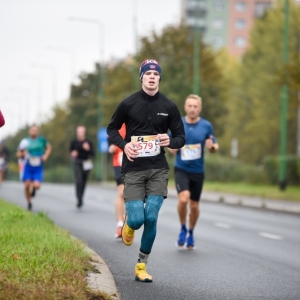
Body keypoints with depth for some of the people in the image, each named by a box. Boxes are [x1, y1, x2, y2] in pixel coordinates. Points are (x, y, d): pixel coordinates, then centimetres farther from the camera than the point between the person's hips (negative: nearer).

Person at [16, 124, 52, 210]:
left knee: (37, 186, -16)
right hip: (28, 166, 1)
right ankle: (29, 202, 19)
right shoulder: (25, 141, -2)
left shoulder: (42, 140, -2)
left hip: (38, 167, -1)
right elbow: (18, 155, 5)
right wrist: (22, 154, -18)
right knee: (27, 185, -5)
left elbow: (49, 147, 16)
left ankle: (33, 188, 23)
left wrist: (46, 156, -1)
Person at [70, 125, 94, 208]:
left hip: (86, 164, 1)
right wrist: (73, 154, -9)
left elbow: (92, 154, -1)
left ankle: (80, 198, 30)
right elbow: (71, 151, 13)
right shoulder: (74, 142, -1)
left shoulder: (88, 142, -2)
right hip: (77, 164, -1)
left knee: (83, 182, 10)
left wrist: (88, 149, -20)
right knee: (78, 181, -18)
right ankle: (79, 200, -21)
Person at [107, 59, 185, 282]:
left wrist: (170, 141, -13)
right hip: (133, 170, -1)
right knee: (137, 218, -12)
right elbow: (112, 129, 11)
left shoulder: (169, 106, 3)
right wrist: (124, 145, -8)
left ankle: (142, 266, 9)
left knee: (151, 218, -8)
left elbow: (181, 137, 10)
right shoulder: (128, 104, -1)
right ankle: (128, 225, 29)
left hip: (158, 170, 1)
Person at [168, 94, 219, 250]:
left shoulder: (206, 126, -3)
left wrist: (212, 146, -19)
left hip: (198, 171, 1)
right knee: (183, 199, -23)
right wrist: (172, 148, -14)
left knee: (194, 206, 8)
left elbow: (215, 147, 5)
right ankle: (183, 229, 3)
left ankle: (191, 233, 34)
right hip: (181, 169, -1)